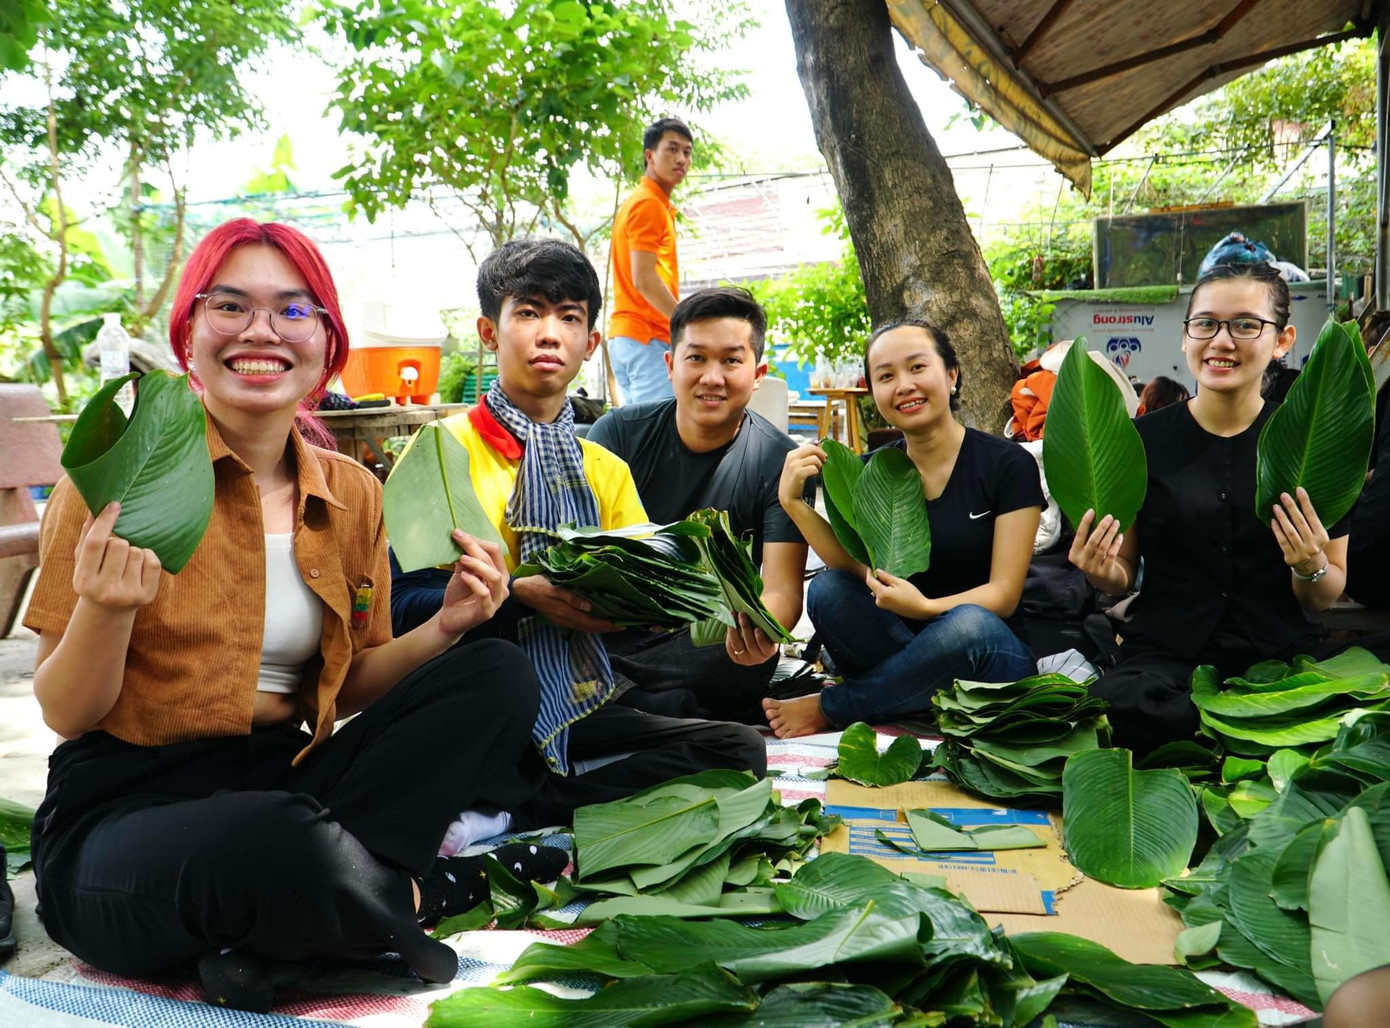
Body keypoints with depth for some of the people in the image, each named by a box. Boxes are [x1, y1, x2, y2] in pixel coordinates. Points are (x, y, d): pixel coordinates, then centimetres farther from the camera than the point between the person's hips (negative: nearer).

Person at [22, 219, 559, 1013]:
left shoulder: (353, 494, 5)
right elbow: (65, 714, -6)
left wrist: (442, 629, -7)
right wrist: (106, 613, -27)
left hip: (285, 780, 6)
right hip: (127, 801, -6)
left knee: (498, 675, -11)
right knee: (285, 842, -39)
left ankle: (259, 934, -17)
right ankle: (408, 893, -5)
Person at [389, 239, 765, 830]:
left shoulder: (607, 471, 17)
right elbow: (401, 602, -10)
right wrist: (520, 596, -23)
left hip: (575, 707, 7)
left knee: (739, 747, -17)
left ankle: (512, 815, -20)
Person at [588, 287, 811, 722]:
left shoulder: (781, 461, -5)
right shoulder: (620, 432, 0)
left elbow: (783, 587, -13)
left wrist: (761, 629, -39)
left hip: (709, 638, 0)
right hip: (611, 625, 1)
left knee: (751, 667, -35)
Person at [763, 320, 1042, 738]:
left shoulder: (1007, 464, -8)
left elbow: (1004, 593, -12)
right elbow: (858, 568, -12)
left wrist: (925, 608, -29)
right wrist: (794, 503, -25)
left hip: (992, 655, -2)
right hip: (908, 652, 2)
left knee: (969, 625, -36)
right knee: (827, 589, -23)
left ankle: (828, 708, -16)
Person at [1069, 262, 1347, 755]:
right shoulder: (1139, 440, 0)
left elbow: (1327, 596, 8)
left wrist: (1312, 568, -15)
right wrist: (1104, 572, -14)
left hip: (1275, 659, 0)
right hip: (1163, 654, 0)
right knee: (1109, 709, -34)